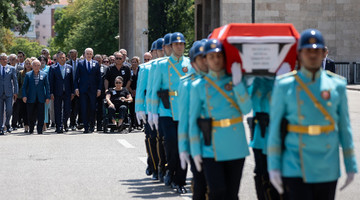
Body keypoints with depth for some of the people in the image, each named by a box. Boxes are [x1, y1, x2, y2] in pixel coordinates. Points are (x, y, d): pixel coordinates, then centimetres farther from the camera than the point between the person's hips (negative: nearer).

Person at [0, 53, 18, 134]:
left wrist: (15, 92, 1)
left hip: (8, 93, 0)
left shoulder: (12, 69, 6)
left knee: (9, 110, -7)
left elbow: (15, 81, 7)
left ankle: (7, 124, 17)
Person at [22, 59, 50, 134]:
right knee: (31, 115, 5)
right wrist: (24, 96, -7)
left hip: (40, 98, 0)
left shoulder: (44, 74, 6)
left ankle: (40, 130, 1)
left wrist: (48, 97, -1)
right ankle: (31, 129, 21)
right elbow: (24, 86, 5)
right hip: (31, 99, 0)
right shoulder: (28, 75, 6)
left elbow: (47, 86, 6)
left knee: (41, 115, -4)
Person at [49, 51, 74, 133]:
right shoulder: (53, 68, 1)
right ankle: (59, 127, 6)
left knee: (67, 110, 0)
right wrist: (51, 93, -7)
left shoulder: (69, 68, 8)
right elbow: (51, 81, -1)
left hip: (67, 93, 2)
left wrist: (72, 92, 3)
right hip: (57, 93, -2)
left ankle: (65, 123, 25)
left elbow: (72, 80, 9)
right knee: (58, 110, 1)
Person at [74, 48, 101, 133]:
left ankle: (91, 126, 12)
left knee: (92, 109, 2)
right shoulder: (80, 63, 6)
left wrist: (99, 89, 0)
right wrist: (76, 88, -3)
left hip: (93, 90, 1)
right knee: (84, 109, -3)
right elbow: (76, 77, 6)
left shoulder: (96, 64, 8)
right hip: (83, 90, -1)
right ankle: (86, 127, -1)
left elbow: (99, 77, 8)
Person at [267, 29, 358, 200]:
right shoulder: (284, 85, -1)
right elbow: (275, 128, 0)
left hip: (327, 171, 3)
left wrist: (351, 166, 7)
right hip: (295, 171, -3)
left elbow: (345, 128, 9)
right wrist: (273, 166, -5)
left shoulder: (337, 85, 5)